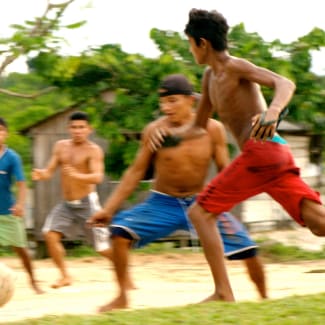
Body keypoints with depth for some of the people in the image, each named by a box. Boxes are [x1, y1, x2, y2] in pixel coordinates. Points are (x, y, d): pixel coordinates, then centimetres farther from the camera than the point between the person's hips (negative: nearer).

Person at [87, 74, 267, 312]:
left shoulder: (213, 129, -10)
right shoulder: (154, 130, -11)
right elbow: (136, 172, -2)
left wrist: (223, 208, -16)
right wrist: (109, 208, -5)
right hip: (163, 203, 0)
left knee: (247, 248, -10)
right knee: (120, 231, -24)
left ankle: (264, 298, 17)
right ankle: (122, 297, -7)